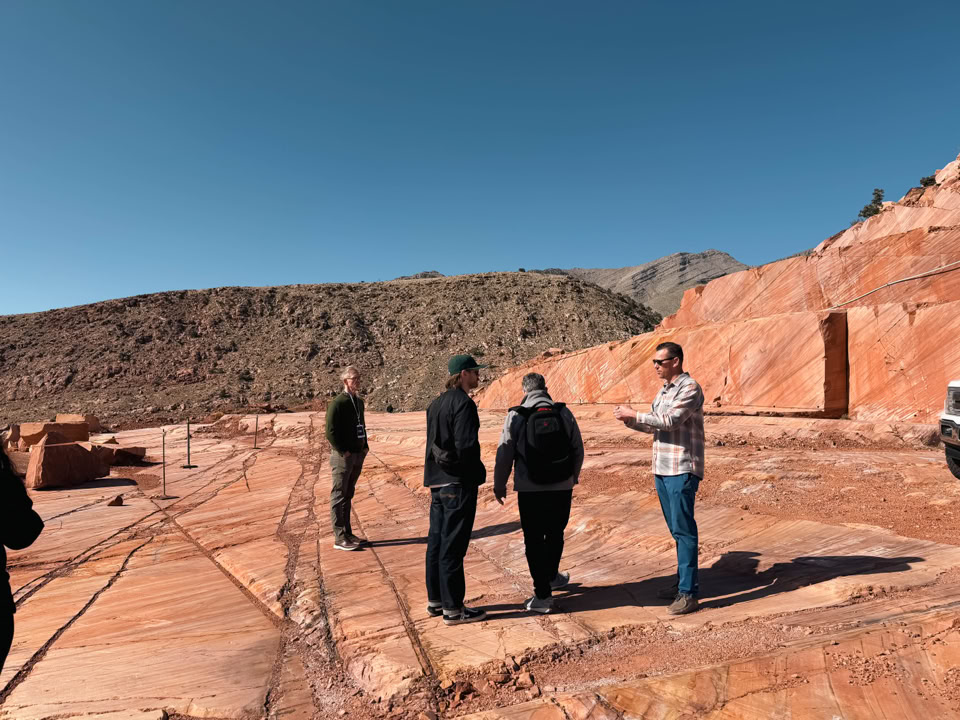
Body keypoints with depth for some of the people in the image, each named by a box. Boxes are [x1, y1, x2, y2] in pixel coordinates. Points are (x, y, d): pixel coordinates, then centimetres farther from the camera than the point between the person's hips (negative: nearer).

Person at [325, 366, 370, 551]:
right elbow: (330, 432, -15)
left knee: (348, 496, 14)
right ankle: (339, 538, 5)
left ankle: (348, 533, 22)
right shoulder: (337, 403, -12)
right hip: (342, 457, -8)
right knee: (338, 496, 0)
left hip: (358, 455, 8)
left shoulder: (359, 401, 13)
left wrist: (365, 446, 12)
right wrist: (343, 452, -16)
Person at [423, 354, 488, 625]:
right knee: (453, 545, -1)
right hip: (459, 483, -9)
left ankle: (435, 600, 27)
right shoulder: (463, 403, -15)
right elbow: (466, 445, -21)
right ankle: (452, 608, 9)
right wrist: (478, 472, -5)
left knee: (436, 541, 15)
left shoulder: (436, 403, 12)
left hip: (437, 482, 9)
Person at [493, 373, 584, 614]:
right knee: (555, 535, 22)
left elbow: (504, 455, -5)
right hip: (562, 488, 3)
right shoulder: (564, 413, -1)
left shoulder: (515, 417, -8)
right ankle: (551, 577, 41)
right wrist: (572, 478, 20)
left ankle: (543, 595, 10)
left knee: (534, 540, 7)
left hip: (530, 490, -3)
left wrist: (499, 485, 9)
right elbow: (578, 450, 4)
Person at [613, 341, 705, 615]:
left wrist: (634, 413, -15)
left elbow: (670, 421, -21)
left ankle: (688, 593, 1)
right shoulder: (664, 390, 15)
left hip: (682, 470, -8)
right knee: (676, 529, 15)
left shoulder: (690, 388, -12)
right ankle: (684, 582, 25)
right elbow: (653, 426, 17)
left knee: (683, 529, -5)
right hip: (663, 469, 8)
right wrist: (629, 420, 0)